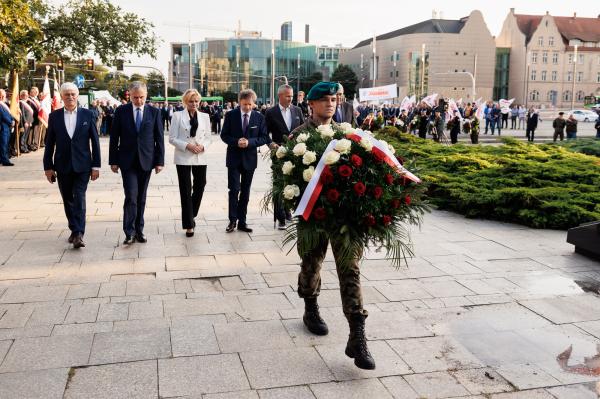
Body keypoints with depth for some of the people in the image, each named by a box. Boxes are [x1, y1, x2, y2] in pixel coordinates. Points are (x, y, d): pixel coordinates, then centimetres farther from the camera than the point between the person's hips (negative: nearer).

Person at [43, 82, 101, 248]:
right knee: (68, 200, 10)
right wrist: (48, 167, 2)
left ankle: (78, 234, -13)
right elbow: (49, 143, 6)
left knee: (79, 198, -11)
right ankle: (75, 231, 23)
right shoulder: (54, 116, 4)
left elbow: (95, 141, 1)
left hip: (82, 166, -2)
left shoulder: (87, 115, 1)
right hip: (63, 166, 2)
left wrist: (96, 166, -3)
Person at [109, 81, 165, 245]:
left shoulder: (154, 112, 3)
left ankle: (139, 230, 18)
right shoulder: (121, 111, 1)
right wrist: (113, 161, 0)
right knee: (131, 197, -10)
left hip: (146, 161, 1)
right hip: (127, 161, -1)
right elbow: (114, 138, 3)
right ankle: (130, 232, -4)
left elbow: (159, 138, 4)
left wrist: (160, 161, -1)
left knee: (141, 198, 8)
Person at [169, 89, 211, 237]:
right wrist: (187, 145, -16)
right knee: (186, 191, -1)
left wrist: (202, 146, -10)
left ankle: (191, 216, 32)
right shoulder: (178, 116, 1)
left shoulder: (204, 117, 10)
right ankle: (189, 225, 6)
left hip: (200, 158, 3)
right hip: (183, 158, -3)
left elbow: (208, 138, 11)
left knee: (199, 188, 7)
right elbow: (172, 138, -3)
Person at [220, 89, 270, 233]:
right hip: (234, 158, -1)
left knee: (245, 192, 9)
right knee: (234, 190, -6)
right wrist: (236, 142, -18)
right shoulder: (231, 115, -2)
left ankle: (242, 221, 17)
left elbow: (264, 138, -2)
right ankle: (233, 220, 5)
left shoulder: (259, 117, -1)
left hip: (250, 159, 1)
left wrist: (249, 142, -17)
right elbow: (224, 135, 0)